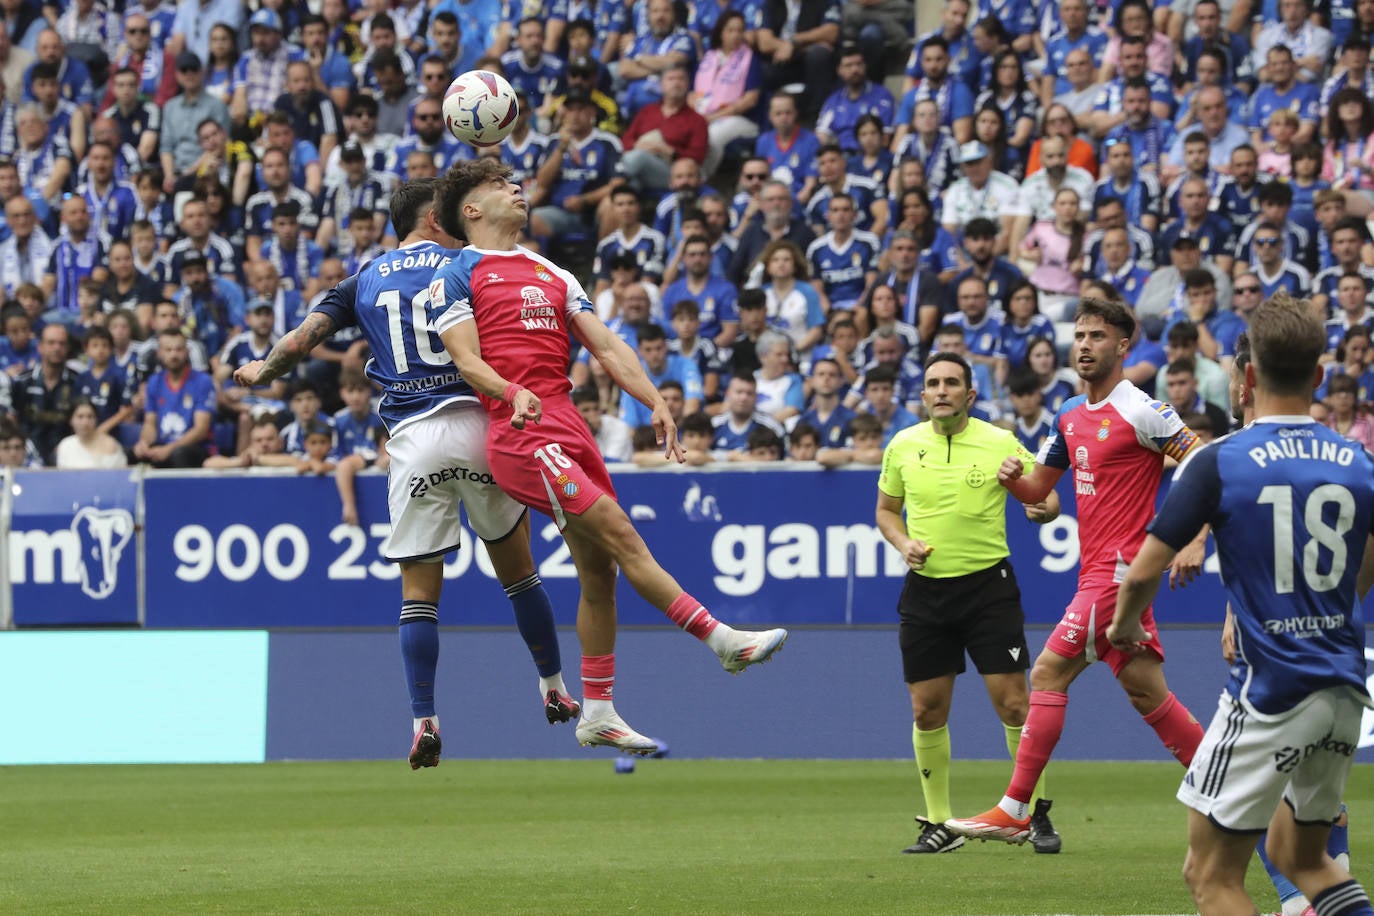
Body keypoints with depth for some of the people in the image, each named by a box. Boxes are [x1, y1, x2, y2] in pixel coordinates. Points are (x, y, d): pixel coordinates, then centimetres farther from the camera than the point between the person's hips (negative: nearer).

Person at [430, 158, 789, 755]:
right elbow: (467, 359, -6)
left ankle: (597, 712, 12)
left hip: (569, 425, 7)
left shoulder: (551, 274, 25)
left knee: (599, 569, 5)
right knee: (618, 533, -16)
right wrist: (514, 393, -25)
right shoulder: (457, 275, 6)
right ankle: (723, 639, -18)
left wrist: (655, 402, 6)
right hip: (522, 431, -7)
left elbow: (605, 346, 19)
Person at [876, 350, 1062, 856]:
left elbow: (1046, 495, 3)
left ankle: (1036, 814, 8)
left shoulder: (1000, 443, -4)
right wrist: (905, 545, -3)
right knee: (927, 710, 3)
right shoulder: (903, 446, 3)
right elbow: (886, 509, 16)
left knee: (1012, 702, -6)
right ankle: (939, 824, 15)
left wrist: (1045, 507, -21)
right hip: (926, 588, 3)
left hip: (988, 582, -3)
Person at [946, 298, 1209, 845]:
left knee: (1049, 674, -10)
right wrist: (1013, 479, -2)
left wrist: (1193, 541, -21)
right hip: (1096, 569, 9)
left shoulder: (1140, 411, -11)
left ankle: (1013, 812, -8)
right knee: (1147, 693, 10)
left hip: (1120, 568, -9)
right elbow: (1038, 491, 22)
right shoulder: (1071, 416, 14)